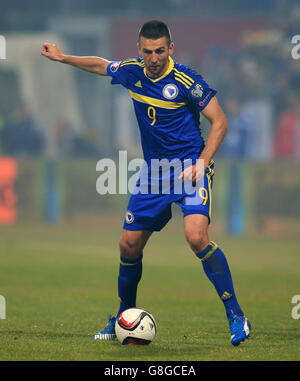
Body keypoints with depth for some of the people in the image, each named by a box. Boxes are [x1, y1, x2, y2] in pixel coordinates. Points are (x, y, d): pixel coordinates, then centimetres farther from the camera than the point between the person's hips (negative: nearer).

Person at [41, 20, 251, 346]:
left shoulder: (185, 80, -16)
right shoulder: (132, 72, 2)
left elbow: (219, 121, -10)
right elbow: (101, 65, 25)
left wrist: (201, 163, -18)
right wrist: (63, 58, 28)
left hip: (189, 169, -6)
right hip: (153, 171, 6)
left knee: (196, 236, -27)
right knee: (129, 244, 7)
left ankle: (236, 316, -19)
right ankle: (123, 317, 29)